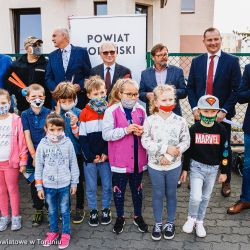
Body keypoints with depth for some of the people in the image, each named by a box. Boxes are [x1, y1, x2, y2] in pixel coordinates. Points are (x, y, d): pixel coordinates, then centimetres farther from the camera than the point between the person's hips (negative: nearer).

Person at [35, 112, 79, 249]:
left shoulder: (68, 143, -10)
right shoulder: (42, 145, -7)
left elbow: (73, 164, -2)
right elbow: (38, 166, 0)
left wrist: (74, 183, 1)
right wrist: (39, 186, 1)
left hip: (64, 184, -1)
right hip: (48, 185, 1)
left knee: (64, 210, 12)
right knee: (52, 211, 18)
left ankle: (66, 233, 29)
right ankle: (53, 232, 37)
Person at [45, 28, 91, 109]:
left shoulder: (81, 52, 2)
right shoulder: (52, 55, 13)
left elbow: (89, 74, 2)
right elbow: (48, 78, 10)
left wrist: (80, 86, -15)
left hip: (79, 99, -2)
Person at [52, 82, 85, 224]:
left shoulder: (79, 113, -8)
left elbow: (80, 136, -10)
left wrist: (74, 125, -27)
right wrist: (57, 114, -18)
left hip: (76, 153, -2)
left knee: (78, 182, 11)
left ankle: (80, 209, 30)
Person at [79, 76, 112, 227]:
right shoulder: (84, 114, -4)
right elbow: (82, 138, -4)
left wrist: (106, 153, -10)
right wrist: (91, 156, -9)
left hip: (106, 156, 1)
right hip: (90, 157, 0)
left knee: (107, 185, 12)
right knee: (91, 186, 11)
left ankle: (106, 209, 31)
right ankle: (93, 211, 29)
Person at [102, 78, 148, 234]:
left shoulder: (141, 110, 2)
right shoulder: (112, 111, -10)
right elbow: (106, 135, -15)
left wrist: (142, 132, -12)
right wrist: (126, 130, -24)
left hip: (138, 160, 3)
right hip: (120, 160, -3)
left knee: (137, 190, 19)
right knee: (119, 191, 14)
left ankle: (138, 216, 40)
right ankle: (120, 217, 35)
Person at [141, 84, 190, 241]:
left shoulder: (180, 121, -9)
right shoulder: (150, 121, -11)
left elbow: (186, 142, -8)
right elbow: (145, 142, -13)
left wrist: (169, 156, -18)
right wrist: (166, 148, -21)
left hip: (174, 165, 1)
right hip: (155, 165, 0)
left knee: (171, 194, 16)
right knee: (157, 194, 14)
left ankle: (170, 223, 35)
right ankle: (158, 223, 33)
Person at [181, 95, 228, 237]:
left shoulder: (221, 129, -7)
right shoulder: (194, 129, -9)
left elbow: (225, 152, 0)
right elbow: (188, 150, -2)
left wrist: (224, 171, 2)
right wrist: (185, 169, 1)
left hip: (213, 168, 2)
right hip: (197, 167, -2)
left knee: (206, 197, 14)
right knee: (196, 197, -11)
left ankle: (199, 222, 34)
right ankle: (191, 218, 17)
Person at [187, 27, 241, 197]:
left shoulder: (232, 61, -3)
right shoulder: (197, 61, 6)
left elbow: (237, 89, -6)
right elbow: (190, 87, 6)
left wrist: (224, 111, -14)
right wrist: (194, 108, -6)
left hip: (222, 114, -2)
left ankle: (226, 182, 29)